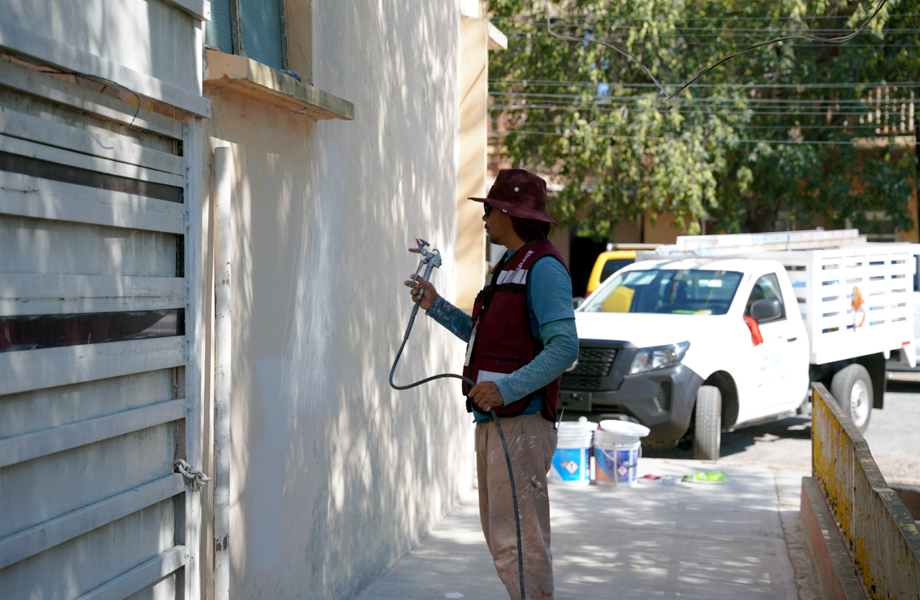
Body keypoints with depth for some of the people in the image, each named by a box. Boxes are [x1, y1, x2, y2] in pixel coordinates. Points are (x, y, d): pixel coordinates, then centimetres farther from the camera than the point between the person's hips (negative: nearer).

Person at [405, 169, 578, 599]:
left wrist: (506, 388, -29)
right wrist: (436, 307, 26)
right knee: (500, 534, 16)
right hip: (493, 421, 11)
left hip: (521, 423, -11)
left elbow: (564, 347, -21)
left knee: (518, 540, -11)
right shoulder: (509, 267, 20)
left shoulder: (543, 266, -11)